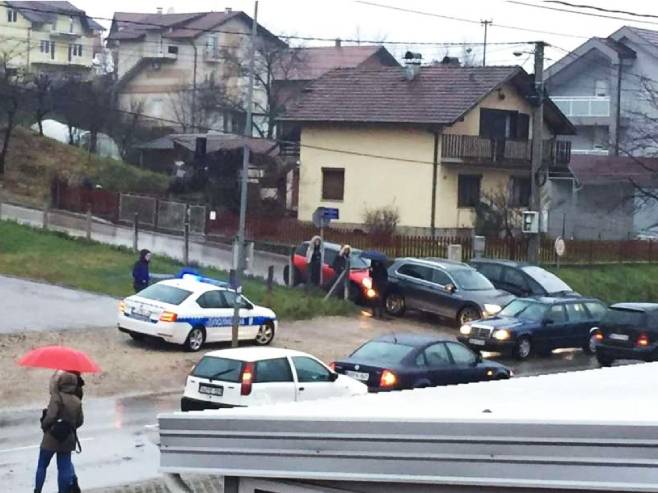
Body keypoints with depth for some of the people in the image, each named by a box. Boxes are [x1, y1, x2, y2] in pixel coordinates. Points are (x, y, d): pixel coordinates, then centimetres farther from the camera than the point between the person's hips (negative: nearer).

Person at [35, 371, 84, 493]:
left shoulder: (57, 397, -16)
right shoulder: (77, 401, 1)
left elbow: (51, 416, -23)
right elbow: (79, 421, 7)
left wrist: (44, 425, -5)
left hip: (51, 438, -4)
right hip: (68, 439, 4)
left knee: (42, 466, 11)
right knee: (64, 467, 10)